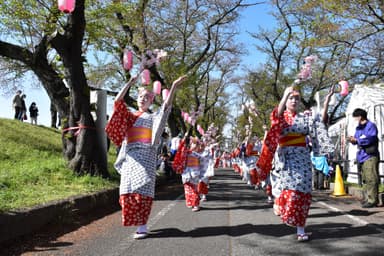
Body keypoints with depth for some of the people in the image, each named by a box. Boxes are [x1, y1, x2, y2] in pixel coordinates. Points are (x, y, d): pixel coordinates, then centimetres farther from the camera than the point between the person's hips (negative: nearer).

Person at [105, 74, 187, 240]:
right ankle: (138, 223, 10)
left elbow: (167, 105, -1)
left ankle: (142, 226, -11)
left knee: (142, 190, -11)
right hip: (130, 156, 3)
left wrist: (174, 86, -11)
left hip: (145, 156, -3)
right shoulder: (128, 116, 18)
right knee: (129, 190, -2)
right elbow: (118, 101, 4)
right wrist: (130, 83, -1)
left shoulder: (153, 118, 13)